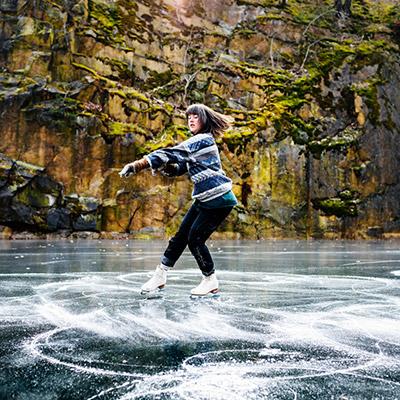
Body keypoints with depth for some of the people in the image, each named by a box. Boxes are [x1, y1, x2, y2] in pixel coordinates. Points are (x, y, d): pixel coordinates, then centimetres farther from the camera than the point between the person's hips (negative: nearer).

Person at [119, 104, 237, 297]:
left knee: (195, 238, -8)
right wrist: (165, 167, -13)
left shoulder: (203, 139, -15)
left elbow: (171, 154, -23)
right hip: (204, 199, 9)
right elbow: (179, 168, 10)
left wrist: (136, 165, -25)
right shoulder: (197, 143, 16)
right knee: (181, 235, 6)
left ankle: (210, 281, 12)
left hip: (219, 200, -9)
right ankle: (160, 276, 14)